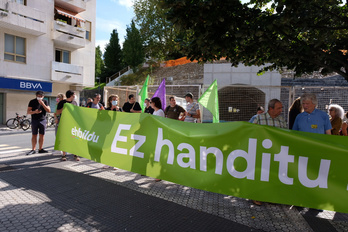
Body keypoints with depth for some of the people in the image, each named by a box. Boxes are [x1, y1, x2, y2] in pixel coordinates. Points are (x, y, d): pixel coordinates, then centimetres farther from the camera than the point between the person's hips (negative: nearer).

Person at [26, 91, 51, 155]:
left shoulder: (45, 102, 7)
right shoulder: (32, 102, 2)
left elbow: (49, 110, -4)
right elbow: (28, 112, 0)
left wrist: (42, 104, -15)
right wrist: (34, 112, -20)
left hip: (43, 120, 2)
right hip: (34, 120, -2)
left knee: (42, 135, 4)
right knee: (34, 135, 0)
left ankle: (40, 149, 13)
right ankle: (33, 150, 6)